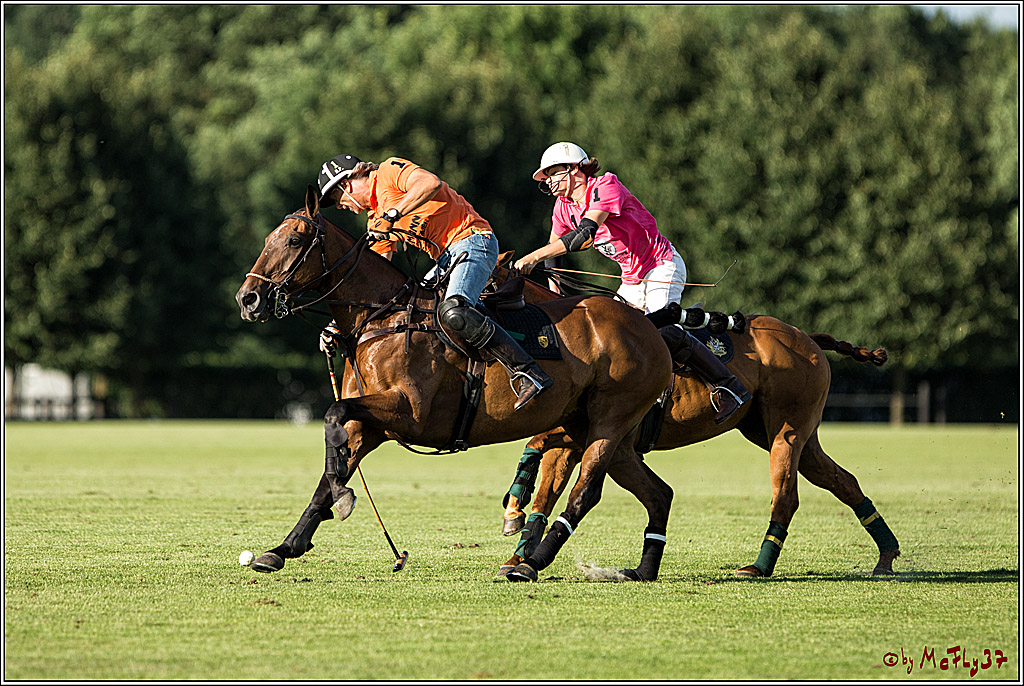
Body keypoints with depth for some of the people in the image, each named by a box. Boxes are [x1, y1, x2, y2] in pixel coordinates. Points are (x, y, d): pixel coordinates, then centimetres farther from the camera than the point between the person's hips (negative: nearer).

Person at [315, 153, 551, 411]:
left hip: (471, 241, -11)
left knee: (453, 312, -32)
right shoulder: (376, 220, 23)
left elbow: (431, 184, -23)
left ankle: (528, 372, -33)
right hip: (447, 259, 11)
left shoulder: (389, 171, -2)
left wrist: (393, 214, -25)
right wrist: (337, 325, 16)